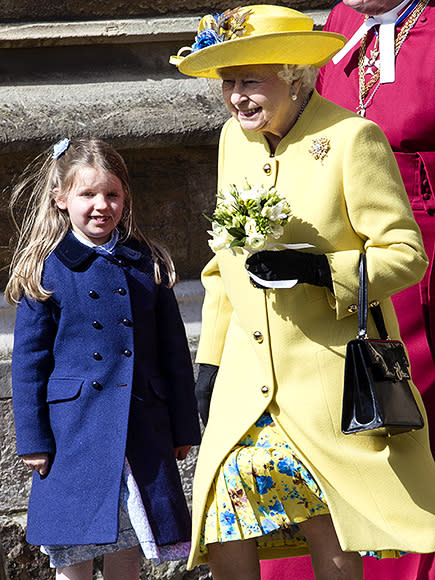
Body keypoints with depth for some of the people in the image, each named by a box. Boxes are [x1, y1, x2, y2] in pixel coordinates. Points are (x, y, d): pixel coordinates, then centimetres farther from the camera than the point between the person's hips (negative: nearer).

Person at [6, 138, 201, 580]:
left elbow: (174, 351, 10)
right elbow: (28, 361, 0)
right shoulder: (45, 272, -1)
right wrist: (32, 439, -5)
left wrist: (184, 427, 9)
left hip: (142, 430, 3)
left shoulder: (147, 264, 7)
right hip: (74, 431, -2)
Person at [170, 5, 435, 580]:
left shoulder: (352, 137, -10)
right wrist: (210, 359, 17)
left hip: (328, 377, -5)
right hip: (247, 380, 6)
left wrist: (316, 269, -25)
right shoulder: (235, 136, 10)